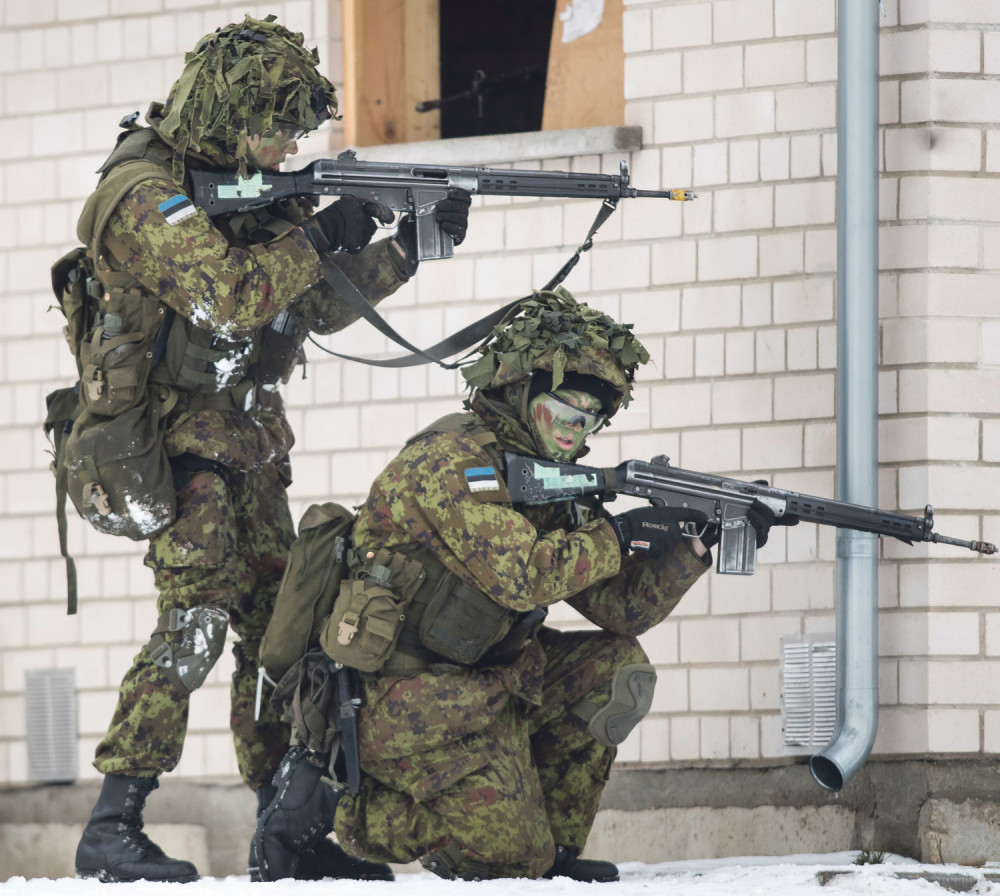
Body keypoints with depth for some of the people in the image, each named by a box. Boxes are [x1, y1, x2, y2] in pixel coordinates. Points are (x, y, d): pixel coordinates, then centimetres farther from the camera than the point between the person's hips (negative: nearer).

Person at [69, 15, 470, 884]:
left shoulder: (250, 186, 11)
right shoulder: (146, 193, -16)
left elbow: (321, 306, 17)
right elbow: (223, 295, -30)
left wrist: (411, 246, 5)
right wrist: (318, 237, -19)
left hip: (248, 438, 9)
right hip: (174, 438, -9)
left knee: (277, 624, 8)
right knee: (197, 614, -21)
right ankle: (113, 830, -22)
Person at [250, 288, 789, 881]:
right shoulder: (455, 456, -15)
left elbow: (622, 607, 10)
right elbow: (519, 576, -27)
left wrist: (694, 544, -4)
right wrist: (619, 536, -17)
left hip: (474, 685, 9)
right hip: (403, 707, -9)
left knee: (617, 667, 4)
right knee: (510, 860, -9)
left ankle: (548, 847, 8)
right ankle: (328, 807, -1)